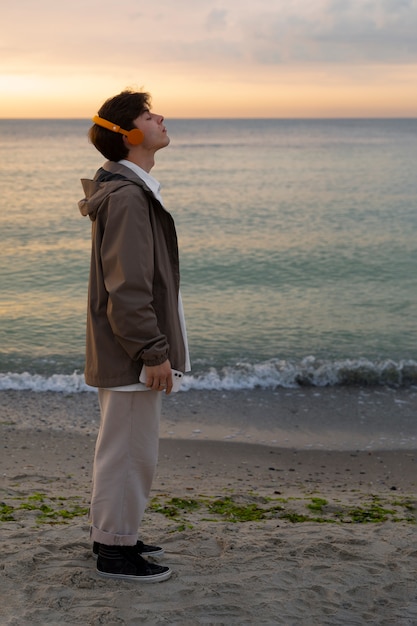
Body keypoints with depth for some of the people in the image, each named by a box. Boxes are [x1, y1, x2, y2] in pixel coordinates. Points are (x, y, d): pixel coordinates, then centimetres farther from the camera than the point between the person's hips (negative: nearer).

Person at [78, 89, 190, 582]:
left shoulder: (131, 189, 15)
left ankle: (112, 535, 31)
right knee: (130, 451, -1)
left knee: (123, 446, 19)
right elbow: (127, 287, -24)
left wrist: (155, 346, 23)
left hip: (125, 351, 11)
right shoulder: (127, 196, -20)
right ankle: (116, 551, 11)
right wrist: (154, 352, -21)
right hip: (131, 353, -11)